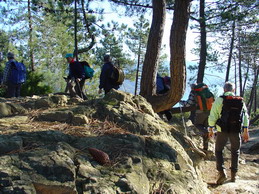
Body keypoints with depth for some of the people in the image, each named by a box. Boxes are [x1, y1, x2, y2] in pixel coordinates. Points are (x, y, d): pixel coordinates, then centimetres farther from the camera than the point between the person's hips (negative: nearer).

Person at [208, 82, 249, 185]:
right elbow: (245, 116, 7)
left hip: (222, 130, -2)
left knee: (218, 150, 12)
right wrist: (245, 131, 13)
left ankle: (222, 172, -4)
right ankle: (233, 175, 19)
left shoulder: (219, 100, -4)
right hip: (236, 130, 3)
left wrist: (211, 129, 4)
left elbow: (213, 116, -7)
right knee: (235, 152, 17)